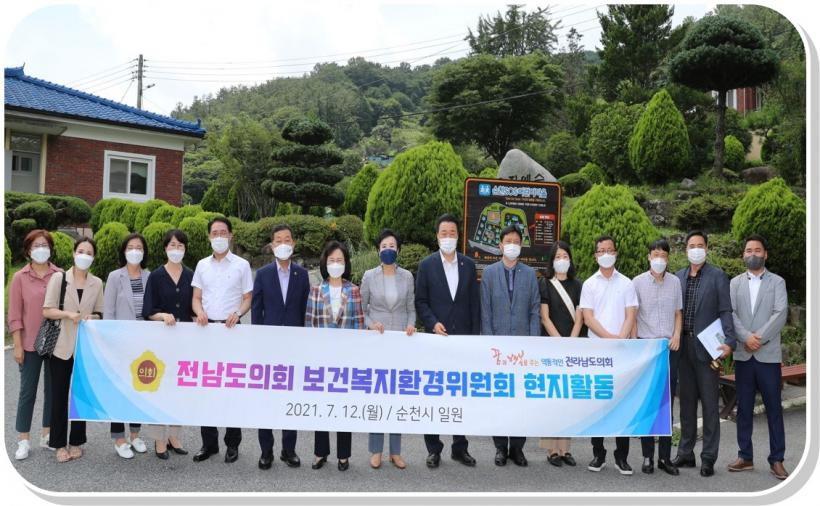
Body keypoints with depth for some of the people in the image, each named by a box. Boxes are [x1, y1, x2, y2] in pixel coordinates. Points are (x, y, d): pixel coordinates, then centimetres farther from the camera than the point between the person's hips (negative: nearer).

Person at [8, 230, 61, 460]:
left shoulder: (60, 276, 0)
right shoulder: (20, 278, -2)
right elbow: (15, 315, -2)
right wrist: (17, 346, -6)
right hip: (30, 344, -1)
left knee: (53, 390, 10)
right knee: (27, 391, 5)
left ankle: (47, 435, 22)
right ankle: (23, 440, 14)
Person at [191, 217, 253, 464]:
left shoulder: (242, 265, 3)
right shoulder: (202, 265, 12)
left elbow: (248, 299, 3)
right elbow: (196, 298, 12)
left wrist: (237, 313, -17)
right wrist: (200, 312, -10)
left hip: (231, 329, -3)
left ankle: (232, 443, 9)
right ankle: (209, 442, 15)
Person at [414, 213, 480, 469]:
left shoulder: (468, 265, 7)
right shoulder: (426, 265, 2)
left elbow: (474, 302, 7)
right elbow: (420, 302, 1)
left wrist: (475, 335, 2)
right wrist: (432, 323, -14)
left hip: (464, 338, 2)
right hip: (436, 337, -2)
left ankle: (460, 447, 19)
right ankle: (433, 449, 15)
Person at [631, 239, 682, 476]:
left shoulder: (675, 281, 7)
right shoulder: (638, 282, 0)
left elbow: (678, 312, 13)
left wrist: (677, 334, -2)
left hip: (669, 347, 2)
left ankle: (665, 456, 13)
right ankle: (648, 456, 9)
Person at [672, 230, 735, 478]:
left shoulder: (717, 276, -1)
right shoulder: (678, 277, 11)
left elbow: (725, 311, -6)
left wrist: (729, 341, -17)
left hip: (706, 346, -4)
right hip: (683, 346, 4)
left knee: (709, 403, 1)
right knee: (686, 401, 11)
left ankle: (708, 457, 9)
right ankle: (686, 453, 20)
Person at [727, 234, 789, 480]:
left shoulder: (777, 282, 5)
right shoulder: (735, 283, 11)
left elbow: (780, 314, -7)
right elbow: (730, 313, 0)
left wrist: (759, 338, -15)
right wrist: (746, 337, -14)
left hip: (768, 354, -2)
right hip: (743, 355, 2)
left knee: (773, 407, 1)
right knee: (744, 408, 7)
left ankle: (776, 460, 9)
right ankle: (745, 457, 15)